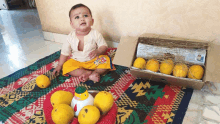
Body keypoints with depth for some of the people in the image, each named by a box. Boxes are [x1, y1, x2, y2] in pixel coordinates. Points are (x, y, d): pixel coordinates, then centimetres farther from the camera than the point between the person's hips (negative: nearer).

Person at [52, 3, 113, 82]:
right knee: (66, 66, -20)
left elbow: (104, 46, -8)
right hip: (77, 62, 2)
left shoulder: (95, 34, -15)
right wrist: (59, 66, 4)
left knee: (106, 60, -23)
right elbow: (65, 52, 0)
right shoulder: (71, 37, -11)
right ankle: (90, 73, -21)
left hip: (94, 61, -2)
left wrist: (98, 51, -31)